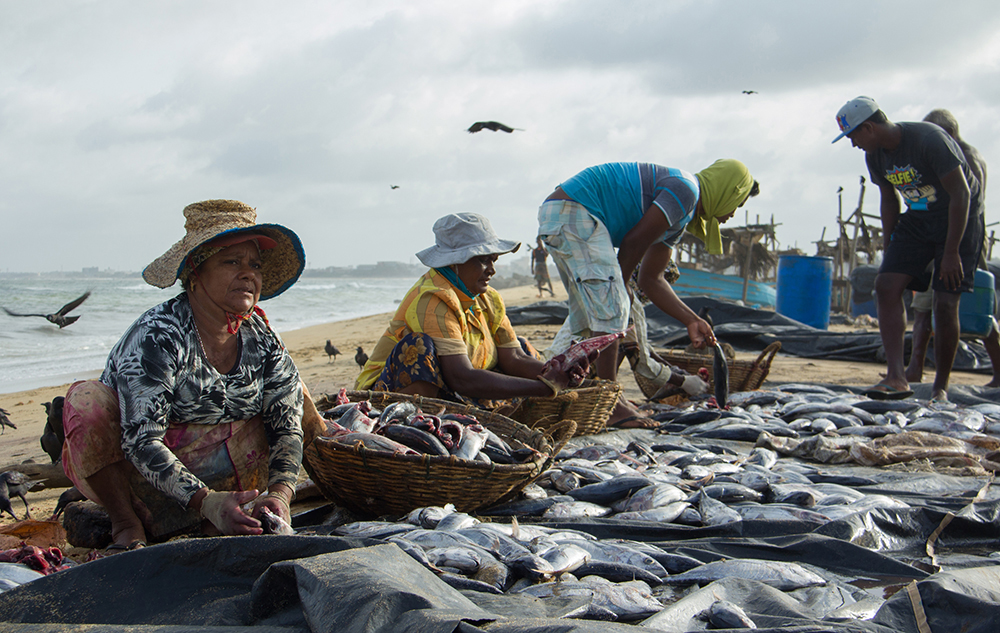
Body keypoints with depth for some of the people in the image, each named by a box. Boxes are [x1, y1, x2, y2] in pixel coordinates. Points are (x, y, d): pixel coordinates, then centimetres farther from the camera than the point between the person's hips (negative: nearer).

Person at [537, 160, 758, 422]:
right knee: (610, 306, -13)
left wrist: (692, 321, 18)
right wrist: (620, 286, -2)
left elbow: (651, 279, 21)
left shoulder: (681, 218, 21)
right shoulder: (685, 189, -10)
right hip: (573, 212, -11)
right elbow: (635, 242, -14)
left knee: (589, 310, 14)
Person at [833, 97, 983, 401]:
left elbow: (961, 195, -22)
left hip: (959, 220, -6)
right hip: (916, 220, 6)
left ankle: (941, 387, 4)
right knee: (886, 285, -13)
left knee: (945, 303, -10)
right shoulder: (875, 155, -3)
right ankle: (896, 377, -17)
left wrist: (951, 252, -23)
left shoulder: (930, 140, -25)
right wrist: (890, 250, 11)